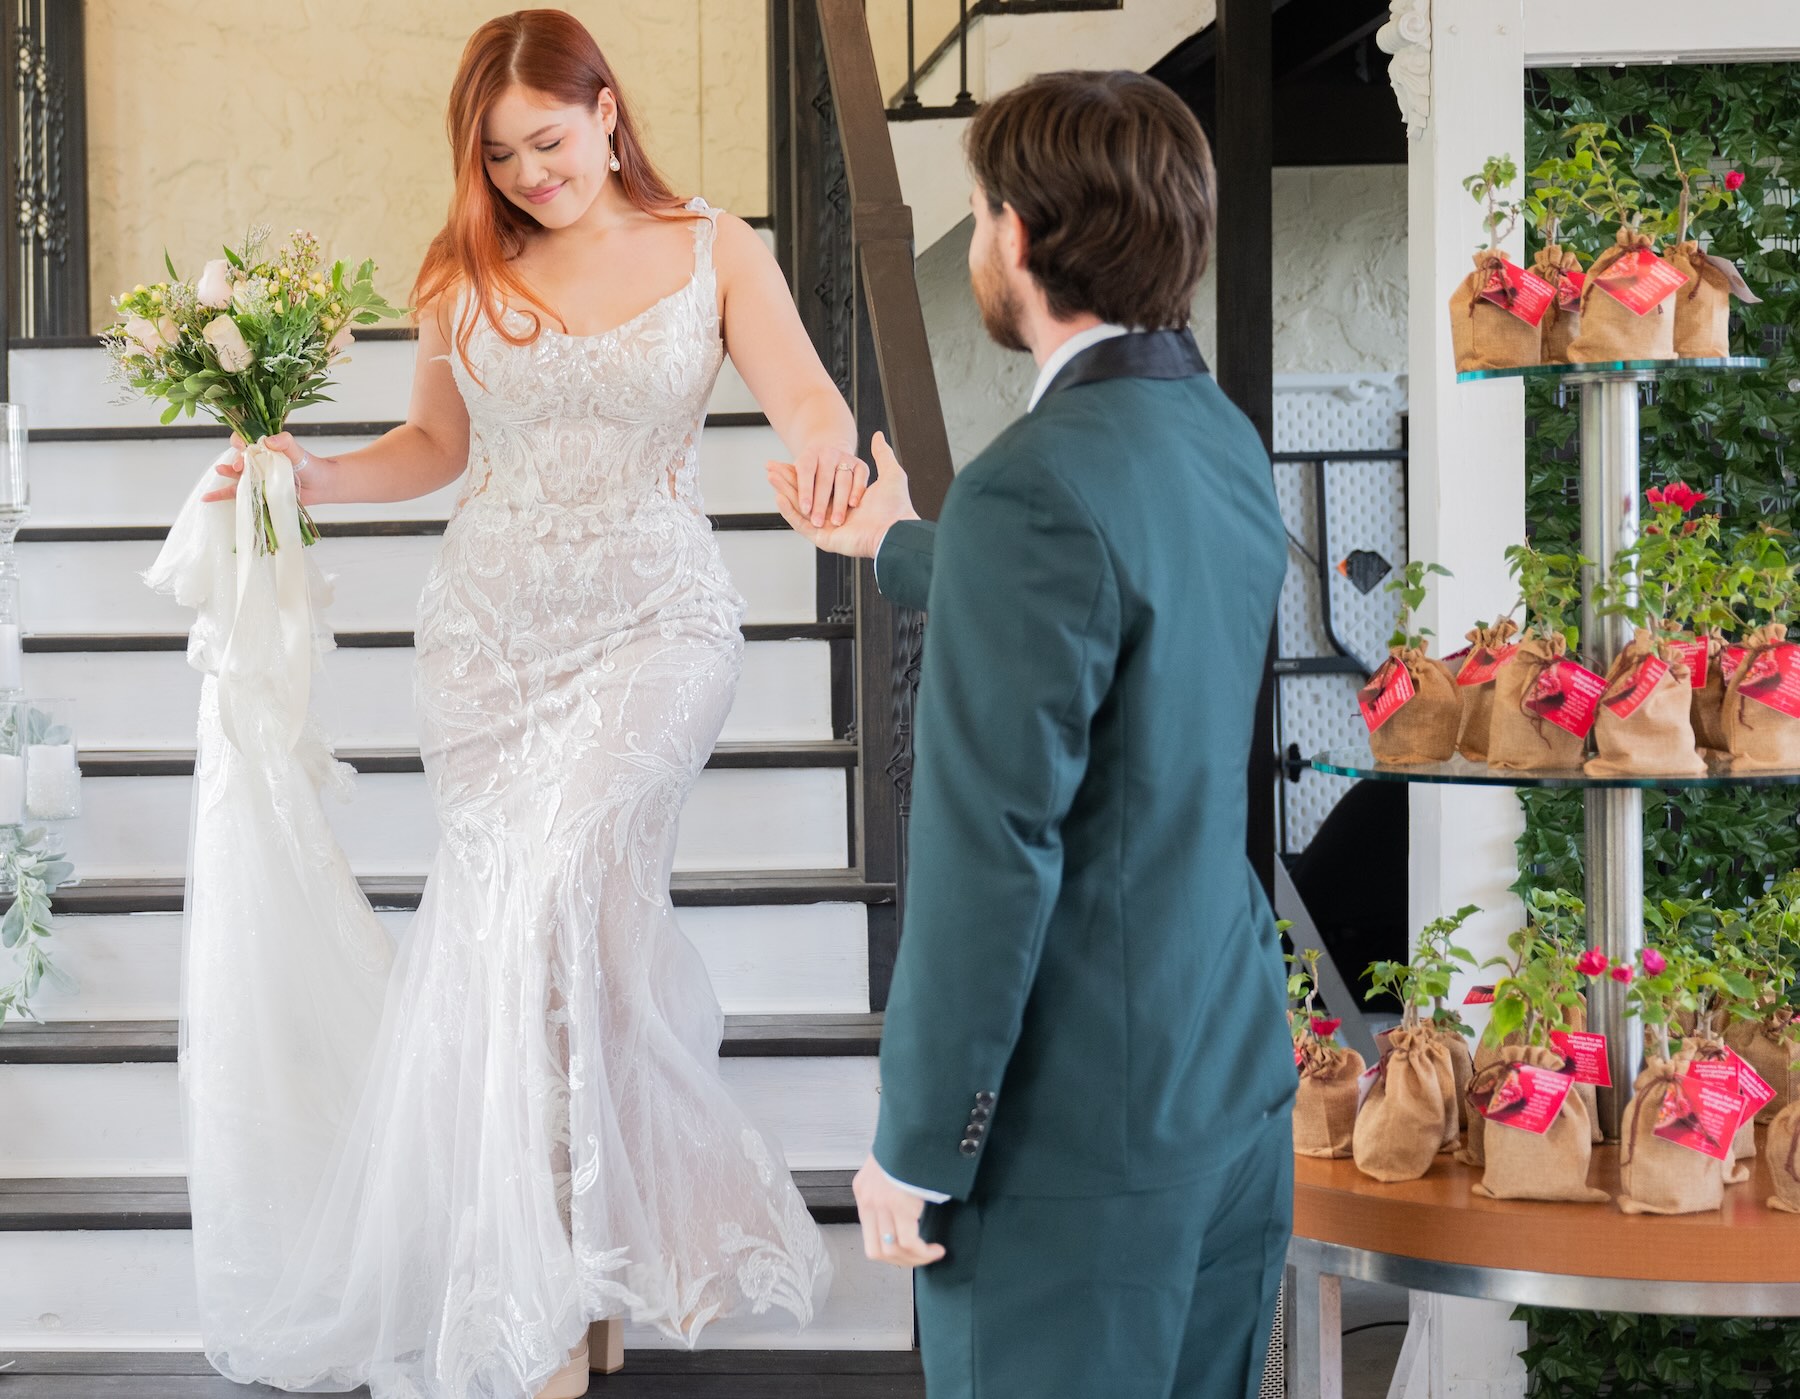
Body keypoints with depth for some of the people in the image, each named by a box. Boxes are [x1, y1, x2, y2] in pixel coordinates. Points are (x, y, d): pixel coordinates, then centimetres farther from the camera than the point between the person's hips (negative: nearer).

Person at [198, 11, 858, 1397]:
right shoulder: (462, 277, 8)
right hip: (491, 631, 3)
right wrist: (313, 475, 2)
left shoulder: (713, 249, 2)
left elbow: (808, 400, -10)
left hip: (654, 621, -3)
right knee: (510, 901, -3)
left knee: (562, 880, -20)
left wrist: (831, 452, -33)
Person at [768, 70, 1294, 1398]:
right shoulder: (1224, 442, 5)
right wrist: (898, 546, 38)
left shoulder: (1033, 488, -22)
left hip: (1079, 1144, -8)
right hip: (1239, 1089, 8)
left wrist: (915, 1149, -13)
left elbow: (991, 855, -23)